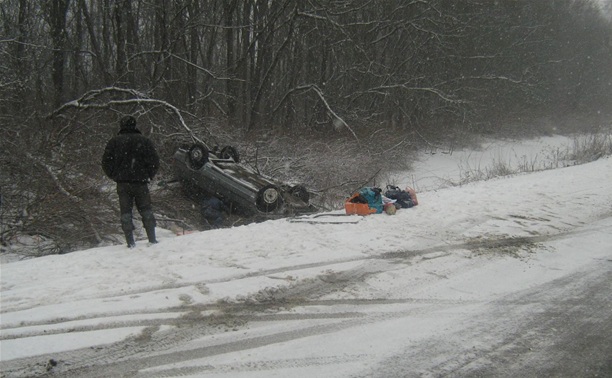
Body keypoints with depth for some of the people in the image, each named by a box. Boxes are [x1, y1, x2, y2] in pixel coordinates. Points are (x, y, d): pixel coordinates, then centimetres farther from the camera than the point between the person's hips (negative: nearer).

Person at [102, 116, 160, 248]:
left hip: (122, 183, 0)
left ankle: (130, 242, 0)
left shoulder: (114, 141, 2)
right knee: (146, 210, 9)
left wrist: (114, 176, 10)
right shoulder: (144, 140, 1)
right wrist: (149, 176, 10)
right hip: (141, 182, 0)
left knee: (125, 211, 5)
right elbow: (154, 161, -2)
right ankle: (152, 239, 5)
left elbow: (106, 162, 1)